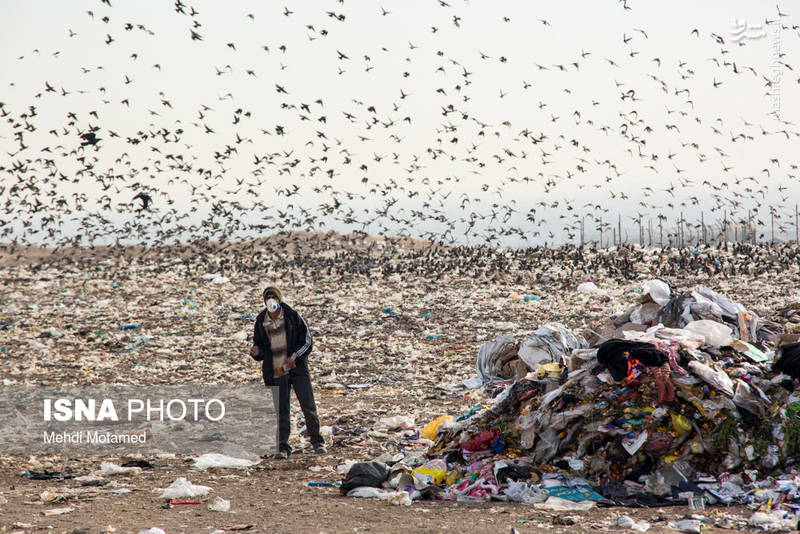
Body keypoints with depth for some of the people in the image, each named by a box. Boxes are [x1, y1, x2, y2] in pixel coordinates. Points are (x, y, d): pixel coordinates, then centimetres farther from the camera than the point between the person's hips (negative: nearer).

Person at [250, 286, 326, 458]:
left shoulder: (292, 316, -3)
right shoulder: (261, 322, 4)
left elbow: (307, 340, 0)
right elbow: (260, 345, 14)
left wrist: (295, 356, -14)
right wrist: (256, 352, -9)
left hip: (297, 368, -1)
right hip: (276, 373, 1)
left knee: (309, 406, -1)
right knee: (281, 411, 0)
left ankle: (316, 441, 12)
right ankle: (283, 447, 6)